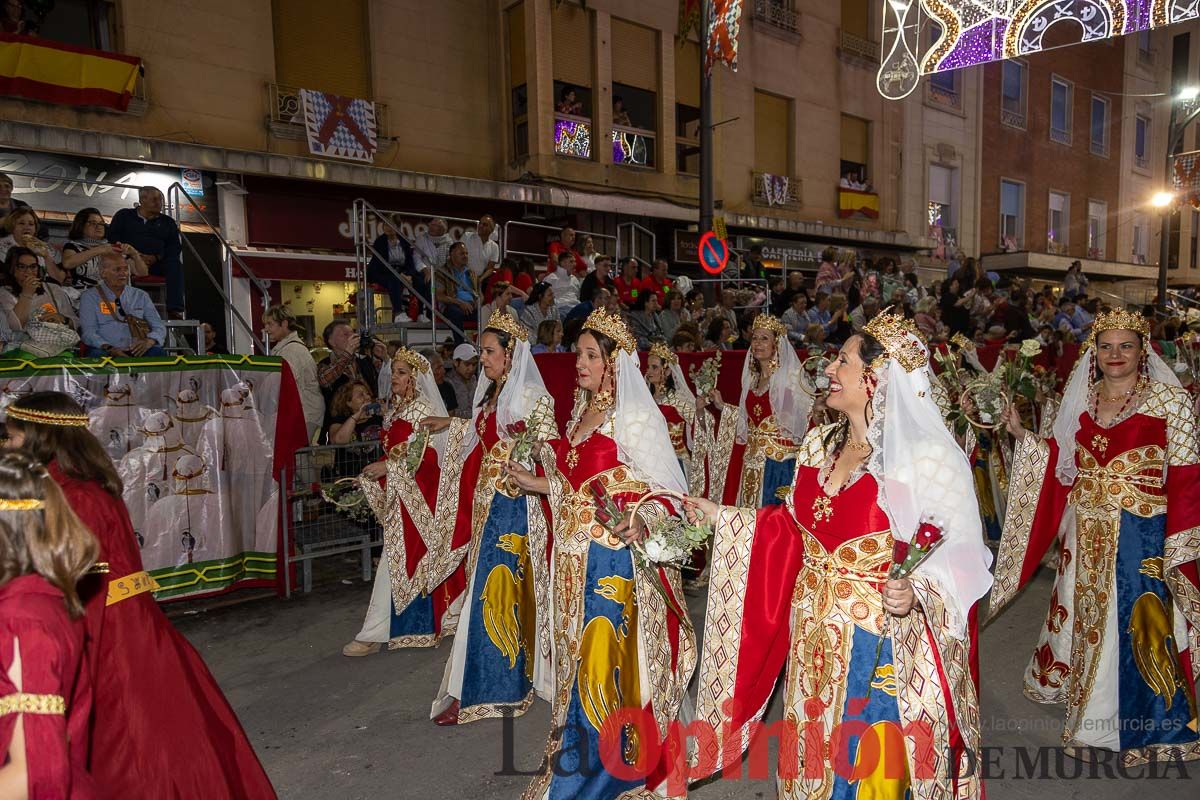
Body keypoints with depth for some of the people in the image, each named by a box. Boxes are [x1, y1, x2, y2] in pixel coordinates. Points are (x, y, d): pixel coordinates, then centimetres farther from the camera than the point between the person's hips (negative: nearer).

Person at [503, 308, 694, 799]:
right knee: (579, 657, 16)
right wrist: (538, 484, 17)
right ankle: (578, 754, 33)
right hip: (577, 558, 8)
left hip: (618, 560, -8)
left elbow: (668, 491, -16)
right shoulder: (580, 414, 12)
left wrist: (641, 521, -33)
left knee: (611, 657, 0)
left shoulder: (636, 416, -12)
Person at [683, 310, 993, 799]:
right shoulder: (819, 444, 4)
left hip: (885, 641, -6)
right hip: (816, 637, 6)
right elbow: (791, 528, 12)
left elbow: (962, 551, -14)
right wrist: (721, 516, 10)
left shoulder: (928, 456, -17)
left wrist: (917, 590, -30)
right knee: (814, 754, 21)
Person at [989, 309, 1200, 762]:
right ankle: (1088, 704, 37)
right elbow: (1062, 464, 9)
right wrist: (1022, 435, -2)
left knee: (1138, 622, 2)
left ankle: (1143, 721, 22)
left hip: (1141, 536, -4)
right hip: (1086, 535, 5)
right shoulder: (1081, 400, 6)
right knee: (1086, 616, 16)